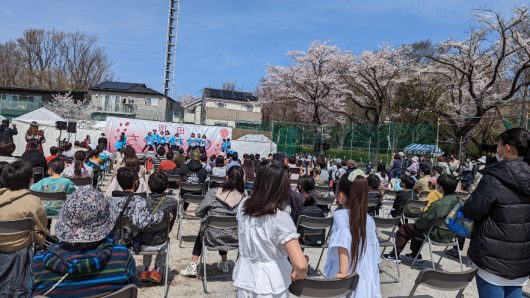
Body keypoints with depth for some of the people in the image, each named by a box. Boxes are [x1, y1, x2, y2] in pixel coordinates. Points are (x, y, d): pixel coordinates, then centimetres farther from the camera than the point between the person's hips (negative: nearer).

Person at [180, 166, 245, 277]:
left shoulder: (213, 192, -14)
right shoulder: (243, 197, -10)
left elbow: (198, 212, -7)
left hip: (213, 238, -2)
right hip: (233, 239, 2)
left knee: (201, 234, 33)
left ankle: (193, 266, 31)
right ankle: (224, 264, 46)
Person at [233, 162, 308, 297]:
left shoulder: (243, 205, -8)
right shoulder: (281, 219, -26)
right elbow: (300, 264, -30)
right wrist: (299, 274, -10)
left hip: (245, 277, 5)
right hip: (270, 283, -4)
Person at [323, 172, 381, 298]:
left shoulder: (340, 215, -13)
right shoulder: (369, 220, 2)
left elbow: (343, 242, -30)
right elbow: (374, 255, 10)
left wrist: (343, 272, -30)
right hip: (366, 286, 5)